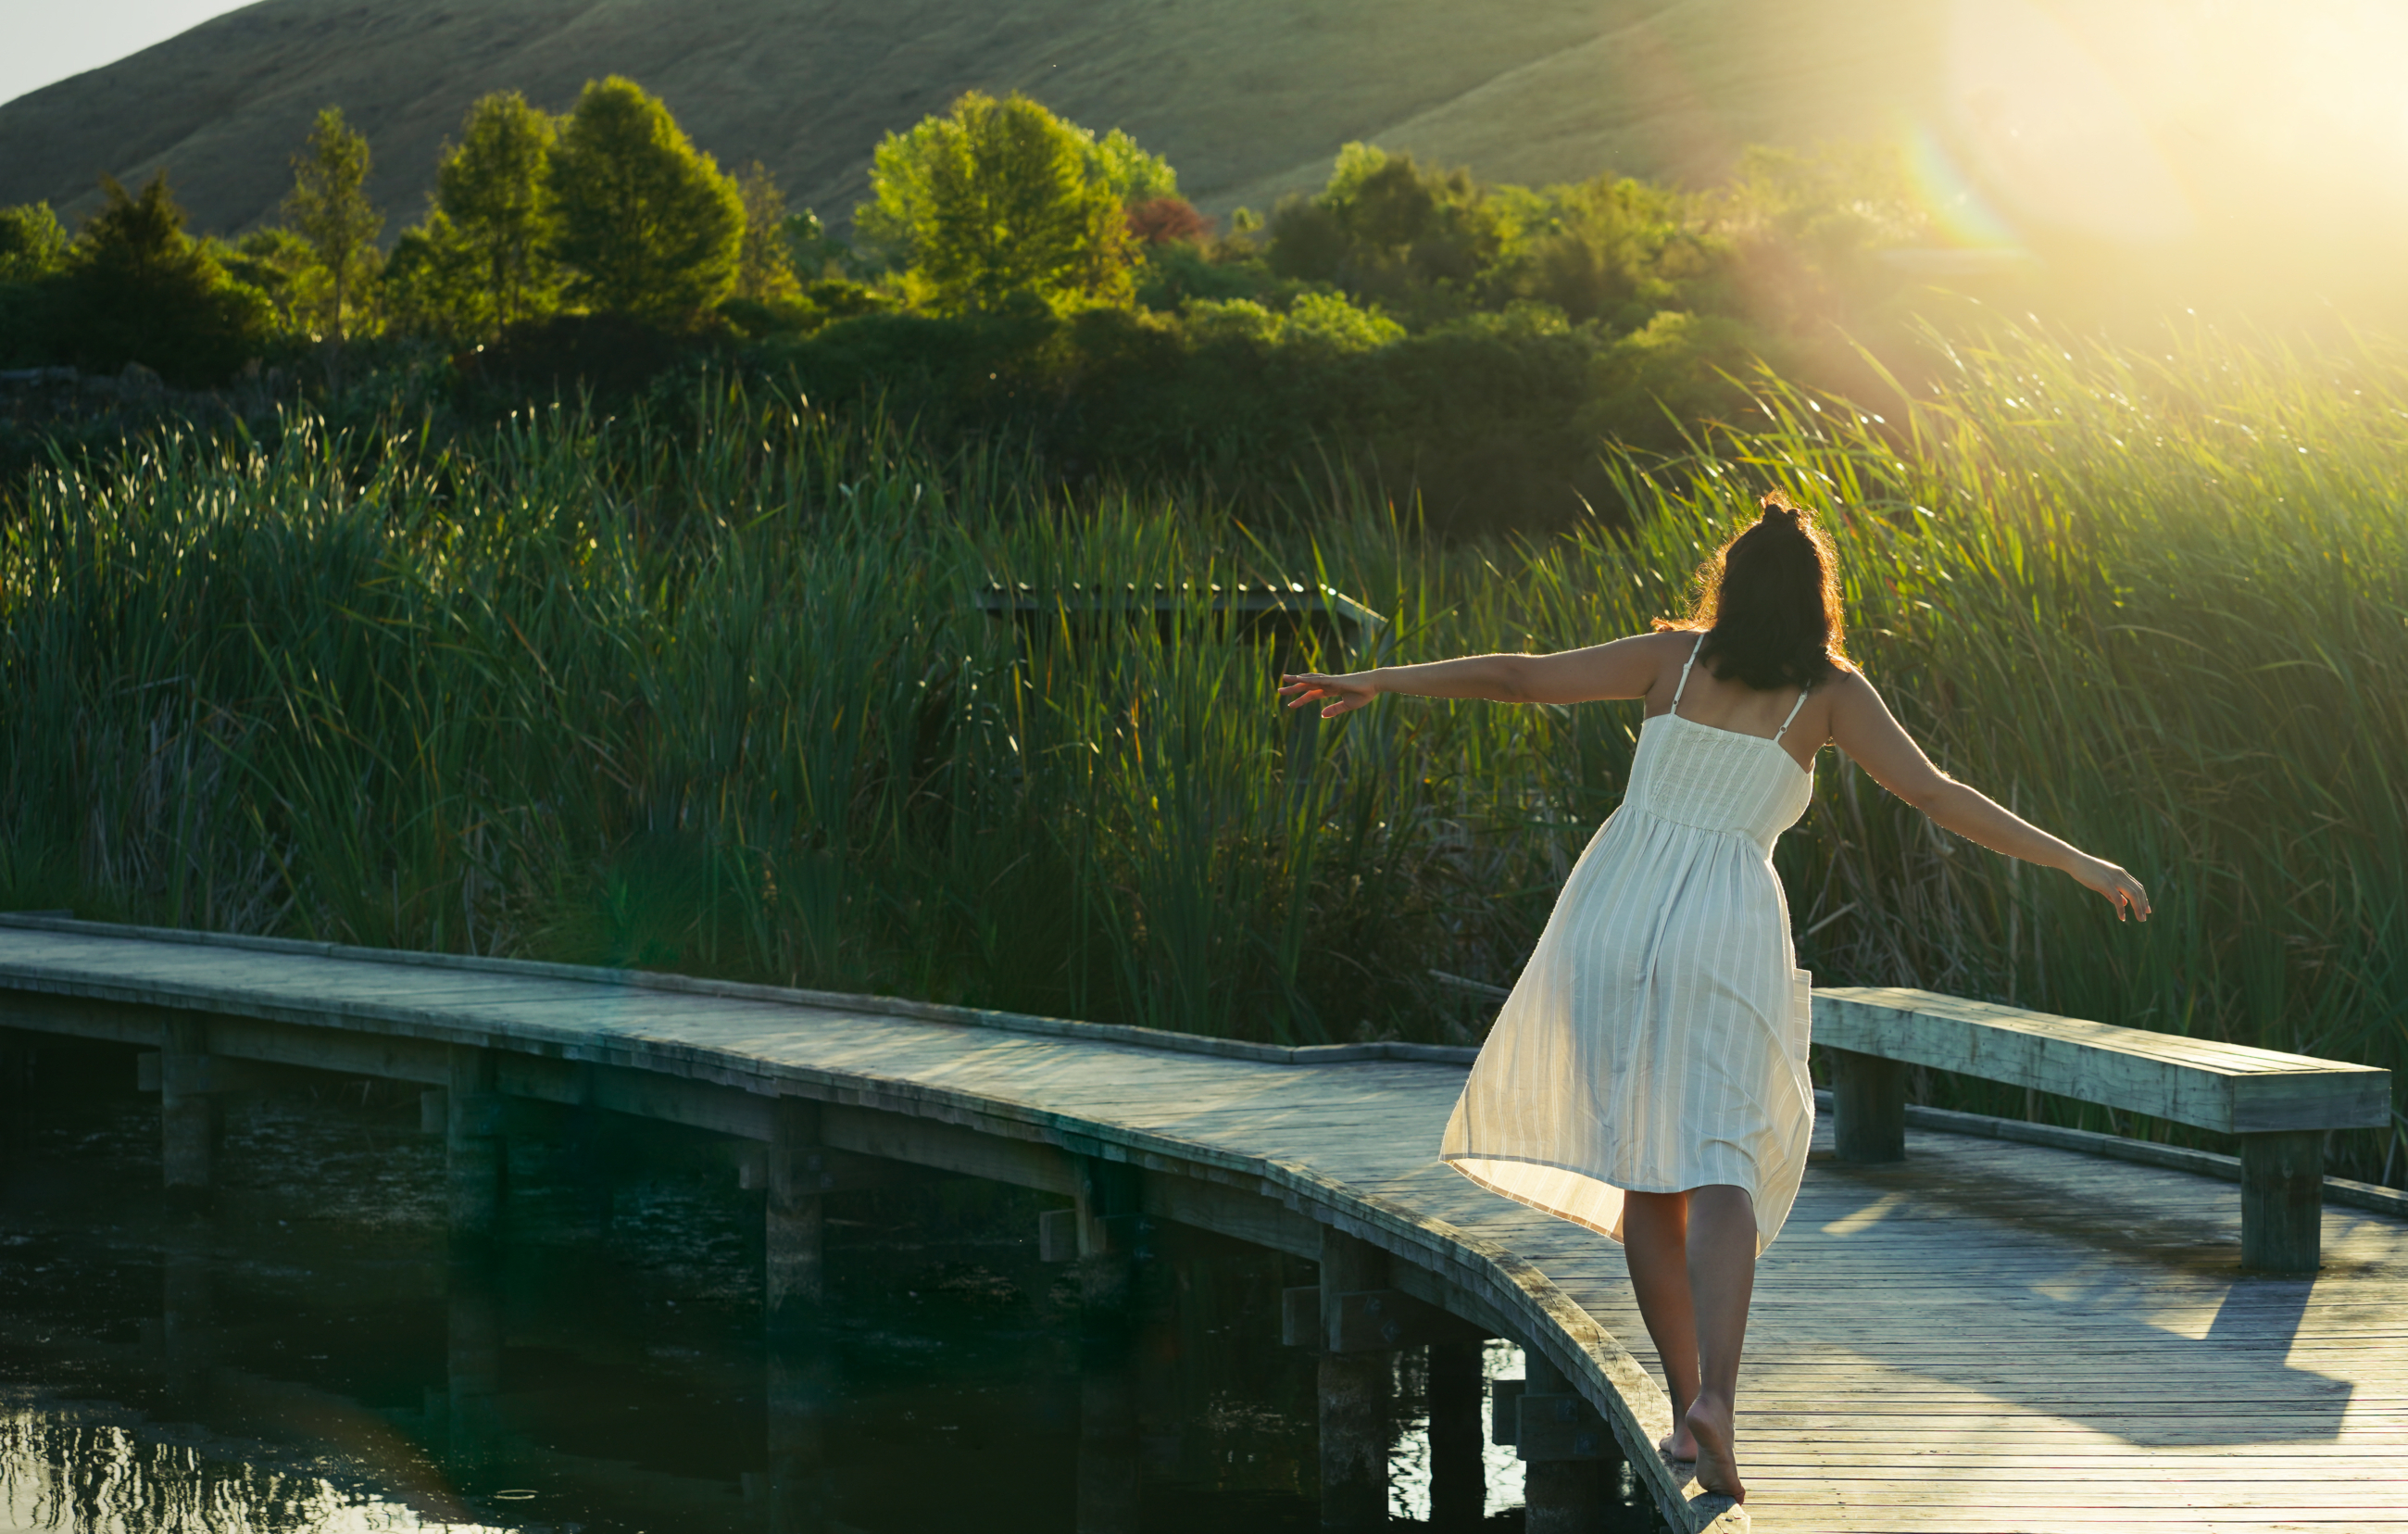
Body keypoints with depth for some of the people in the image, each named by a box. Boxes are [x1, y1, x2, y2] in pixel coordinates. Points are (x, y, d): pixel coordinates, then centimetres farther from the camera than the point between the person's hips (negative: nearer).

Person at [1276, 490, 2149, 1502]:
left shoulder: (1673, 657, 10)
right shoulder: (1829, 692, 6)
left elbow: (1515, 678, 7)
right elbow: (1934, 795, 0)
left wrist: (1374, 684, 15)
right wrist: (2077, 863, 5)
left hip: (1614, 915, 2)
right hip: (1726, 929, -2)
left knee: (1646, 1171, 12)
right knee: (1718, 1172, -9)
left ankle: (1688, 1403, 13)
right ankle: (1715, 1397, -31)